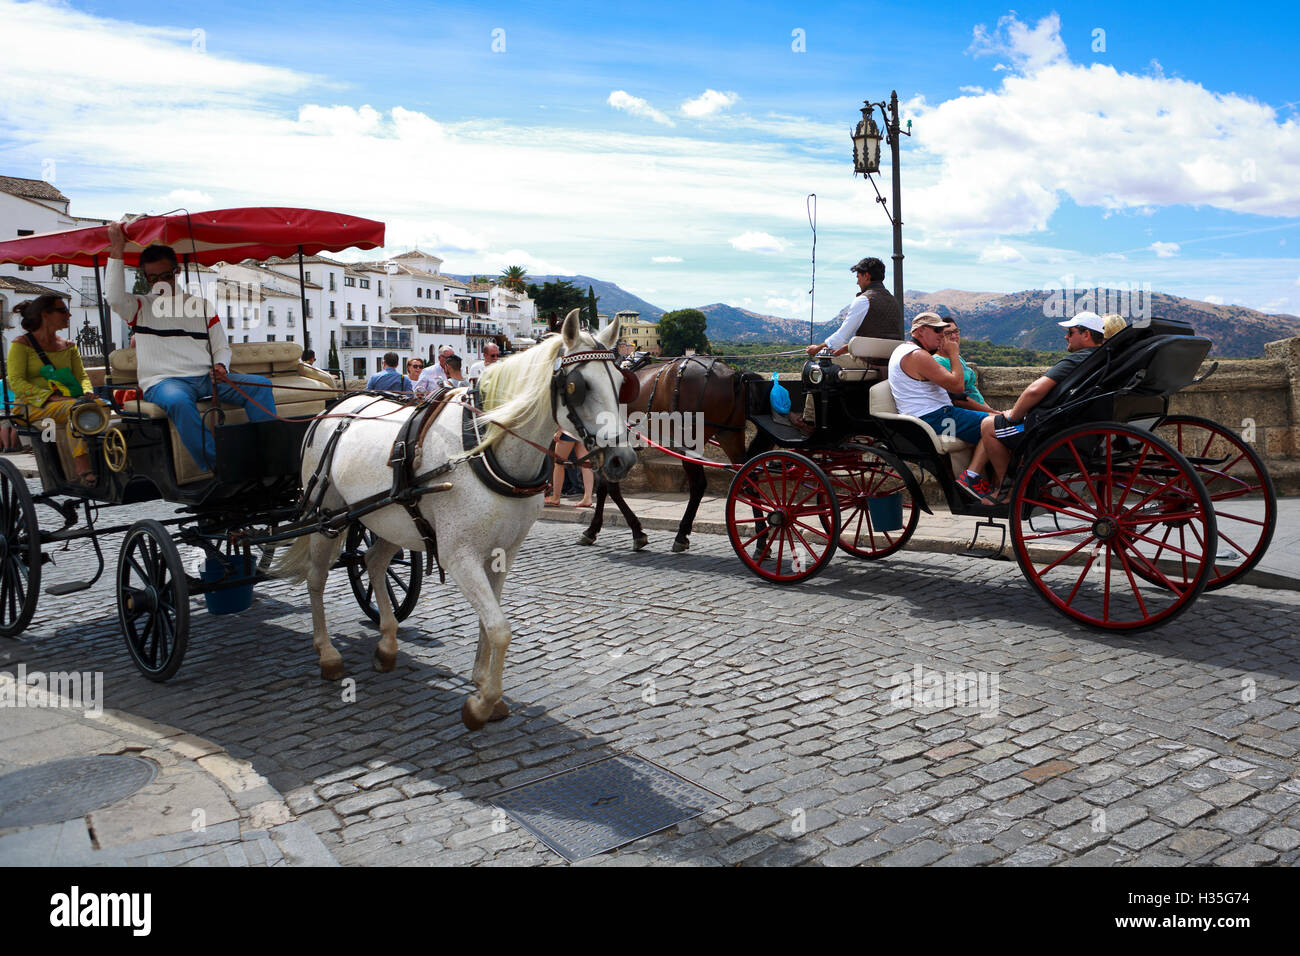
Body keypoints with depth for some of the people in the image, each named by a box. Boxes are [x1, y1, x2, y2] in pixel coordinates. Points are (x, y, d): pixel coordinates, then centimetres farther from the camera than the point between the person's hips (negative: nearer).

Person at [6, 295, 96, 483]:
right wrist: (52, 397, -20)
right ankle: (82, 469, -44)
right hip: (32, 406, -5)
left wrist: (88, 394, -10)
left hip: (66, 402, 5)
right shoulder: (22, 345, 4)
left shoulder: (68, 346, 21)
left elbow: (82, 376, 15)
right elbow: (16, 382, -6)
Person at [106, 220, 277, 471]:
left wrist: (221, 366, -3)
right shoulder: (140, 307, 14)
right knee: (177, 401, -40)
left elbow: (222, 347, 20)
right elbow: (115, 297, -10)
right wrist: (117, 251, -8)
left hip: (206, 377, 4)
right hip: (163, 382, -3)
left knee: (260, 385, -18)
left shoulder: (201, 305, 21)